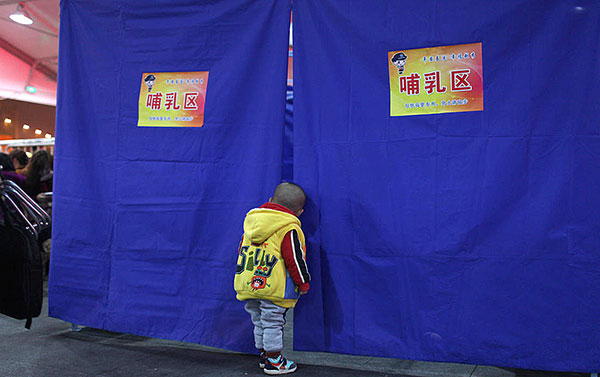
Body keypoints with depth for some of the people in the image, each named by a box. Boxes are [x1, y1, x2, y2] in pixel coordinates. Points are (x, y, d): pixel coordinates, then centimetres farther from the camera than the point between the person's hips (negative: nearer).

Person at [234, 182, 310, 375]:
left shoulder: (251, 221, 10)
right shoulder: (289, 229, -12)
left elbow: (242, 250, 18)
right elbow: (295, 259, -12)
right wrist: (303, 283, 1)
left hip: (247, 285, 7)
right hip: (274, 287, -6)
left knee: (259, 321, 18)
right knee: (273, 322, 4)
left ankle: (264, 353, 29)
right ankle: (273, 360, 13)